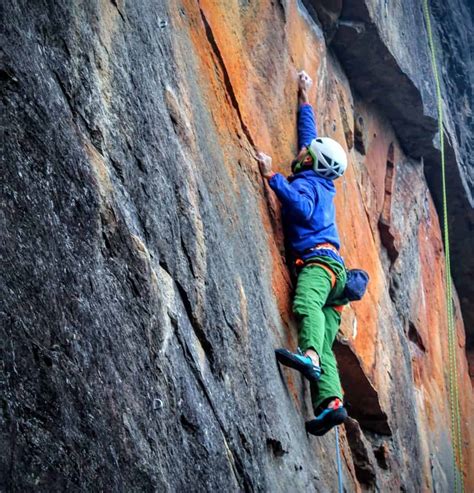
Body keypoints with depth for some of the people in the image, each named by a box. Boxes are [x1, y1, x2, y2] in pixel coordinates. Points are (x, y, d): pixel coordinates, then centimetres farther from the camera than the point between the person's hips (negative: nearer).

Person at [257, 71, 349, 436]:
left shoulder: (306, 182, 6)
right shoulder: (319, 183, 30)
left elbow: (303, 210, -18)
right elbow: (310, 135, 44)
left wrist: (272, 177, -14)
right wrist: (304, 100, 52)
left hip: (318, 259, -9)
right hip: (331, 268, 9)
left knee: (306, 302, -39)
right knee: (325, 347, -8)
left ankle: (310, 356, -63)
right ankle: (331, 402, -22)